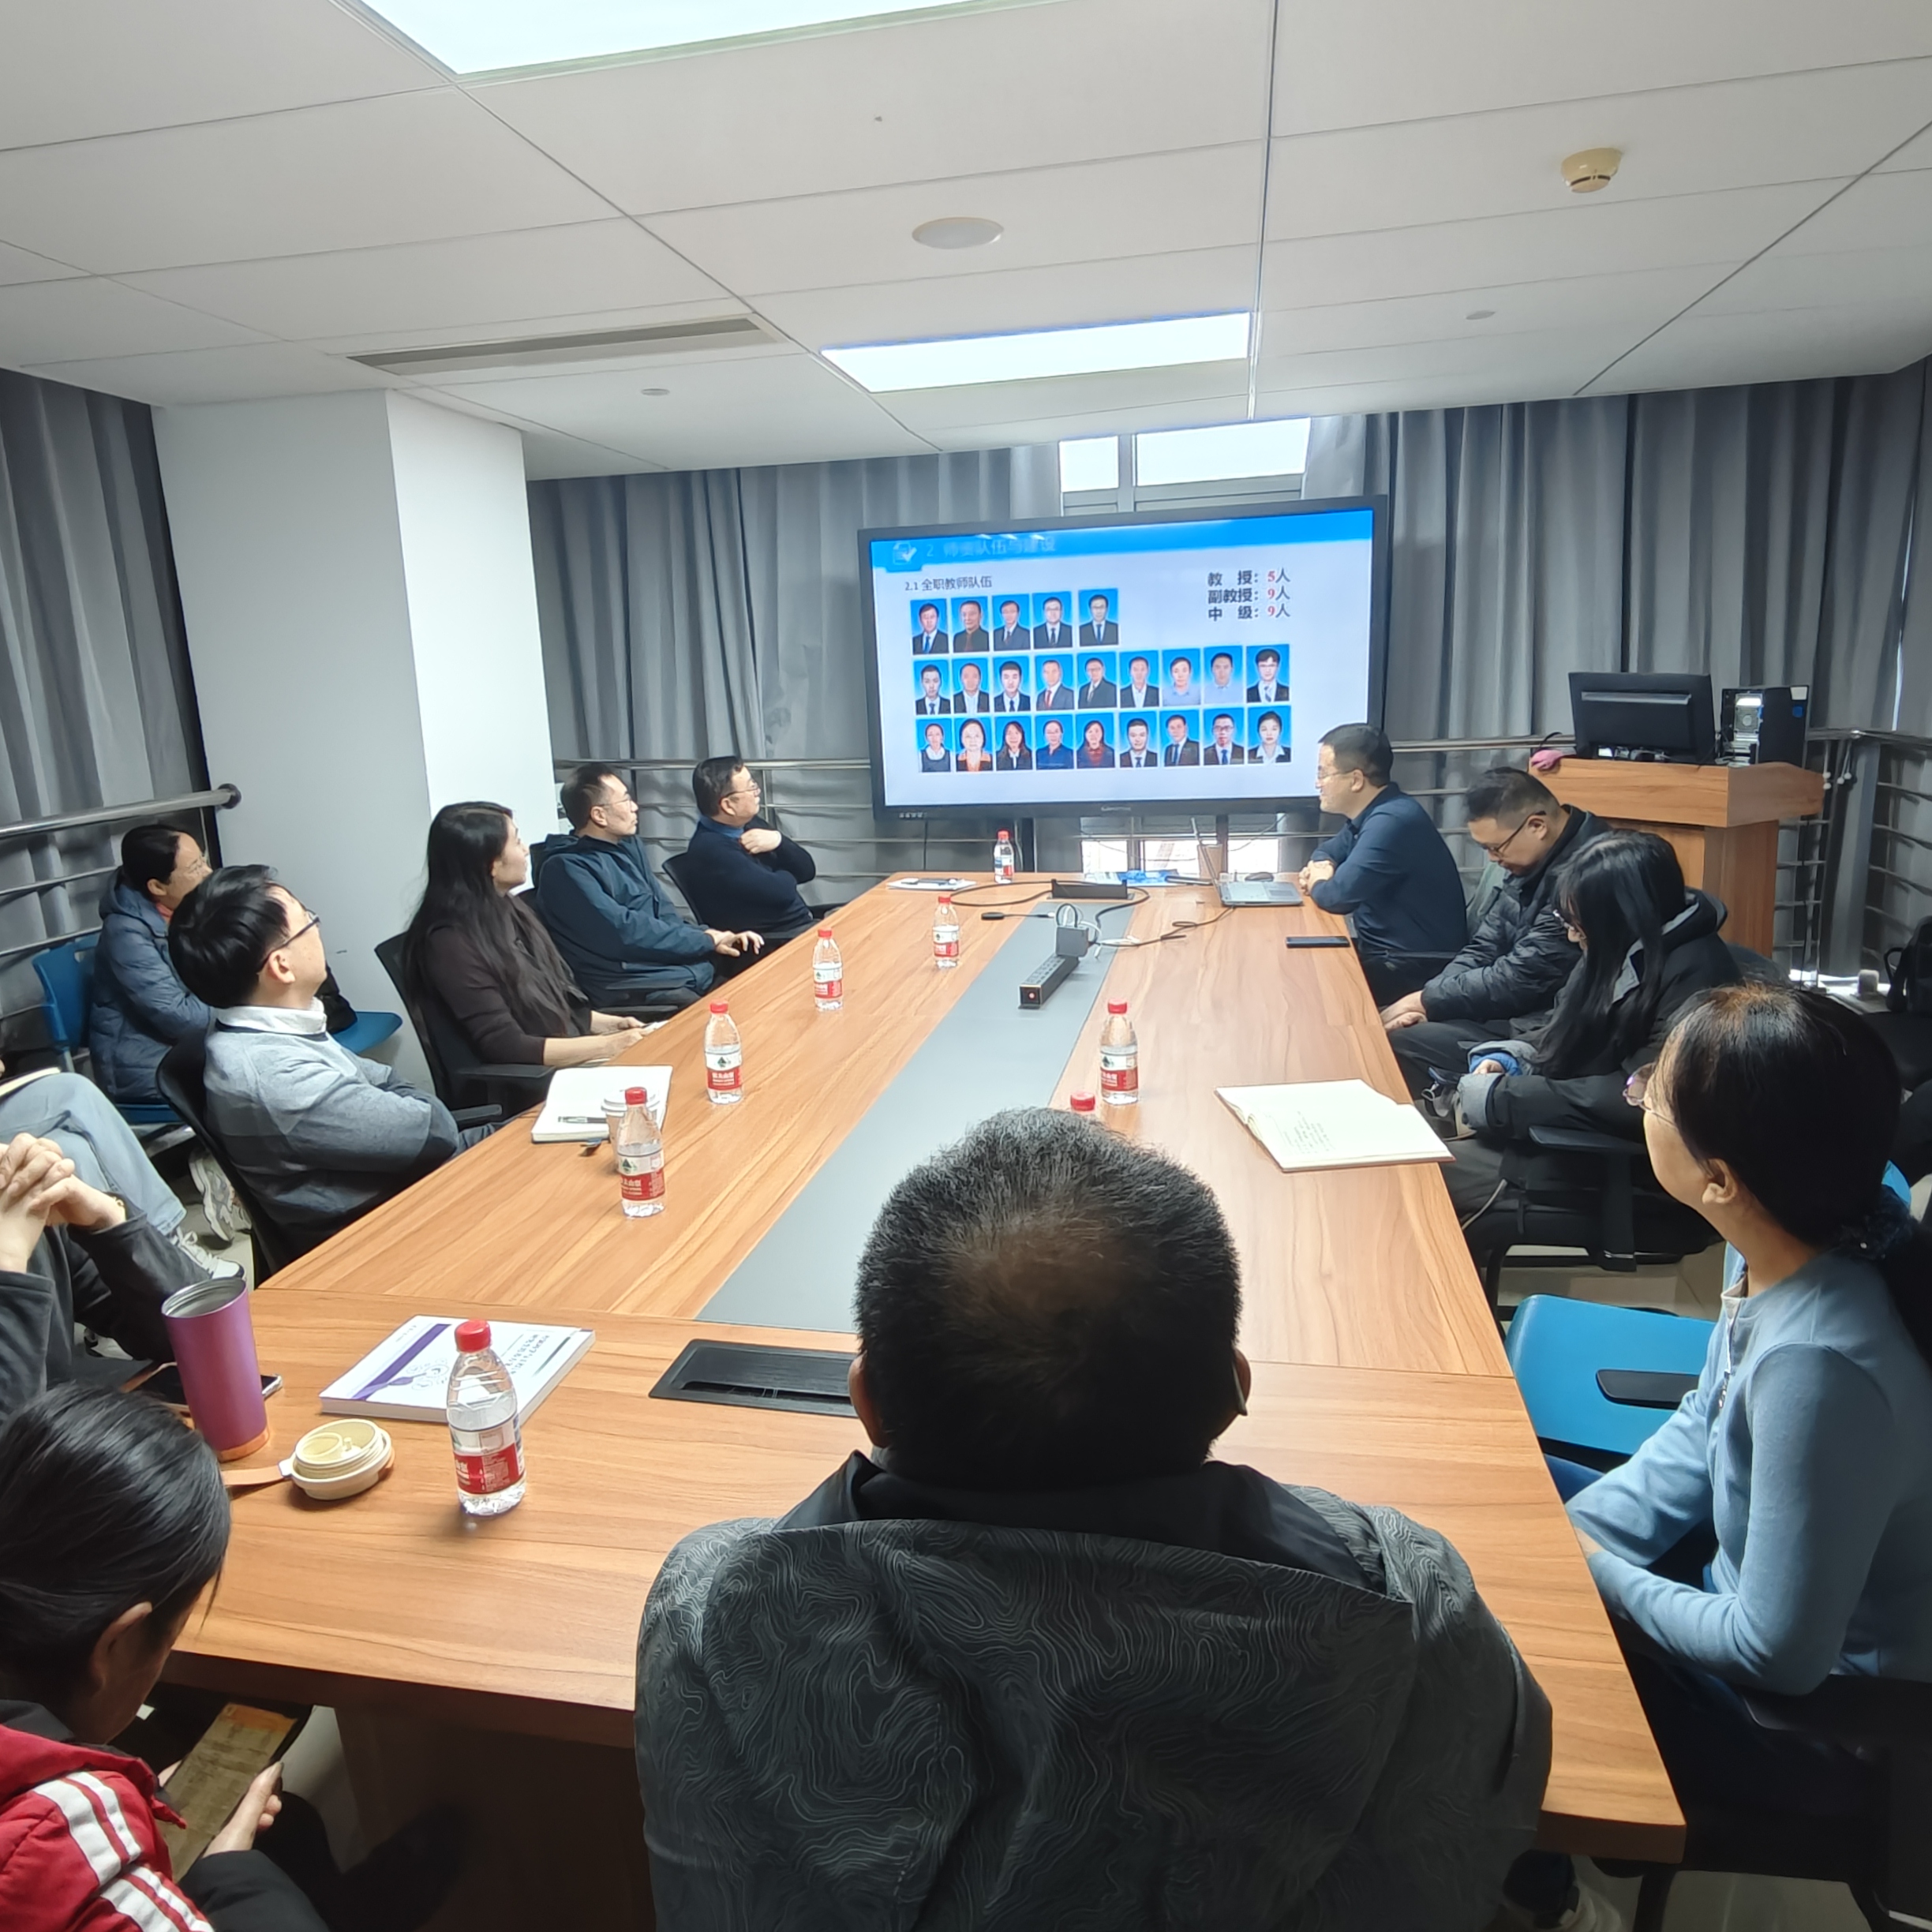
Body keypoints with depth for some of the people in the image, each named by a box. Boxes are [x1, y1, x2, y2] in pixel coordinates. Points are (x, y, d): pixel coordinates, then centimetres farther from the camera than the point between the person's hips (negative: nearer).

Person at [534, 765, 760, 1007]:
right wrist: (708, 940, -10)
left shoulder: (628, 845, 16)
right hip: (636, 990, -8)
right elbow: (625, 932, -17)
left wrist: (709, 936, -3)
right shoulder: (565, 869, -10)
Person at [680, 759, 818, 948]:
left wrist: (779, 841, -9)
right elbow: (779, 891, -24)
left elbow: (807, 871, 9)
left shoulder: (750, 824, 8)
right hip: (775, 943, -8)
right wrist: (785, 876, -1)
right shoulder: (709, 849, -19)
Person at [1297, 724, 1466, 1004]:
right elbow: (1329, 849, 24)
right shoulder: (1373, 813, 9)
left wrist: (1317, 884, -5)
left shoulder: (1391, 821, -23)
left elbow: (1339, 896, -28)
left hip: (1419, 968, -9)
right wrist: (1321, 868, 0)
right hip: (1388, 951, 9)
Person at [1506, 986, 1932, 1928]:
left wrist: (1596, 1577, -13)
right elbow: (1705, 1423, 1)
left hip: (1816, 1705, -7)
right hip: (1764, 1571, 7)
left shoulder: (1818, 1365, -39)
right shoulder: (1809, 1229, -15)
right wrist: (1580, 1534, -6)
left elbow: (1778, 1653, -27)